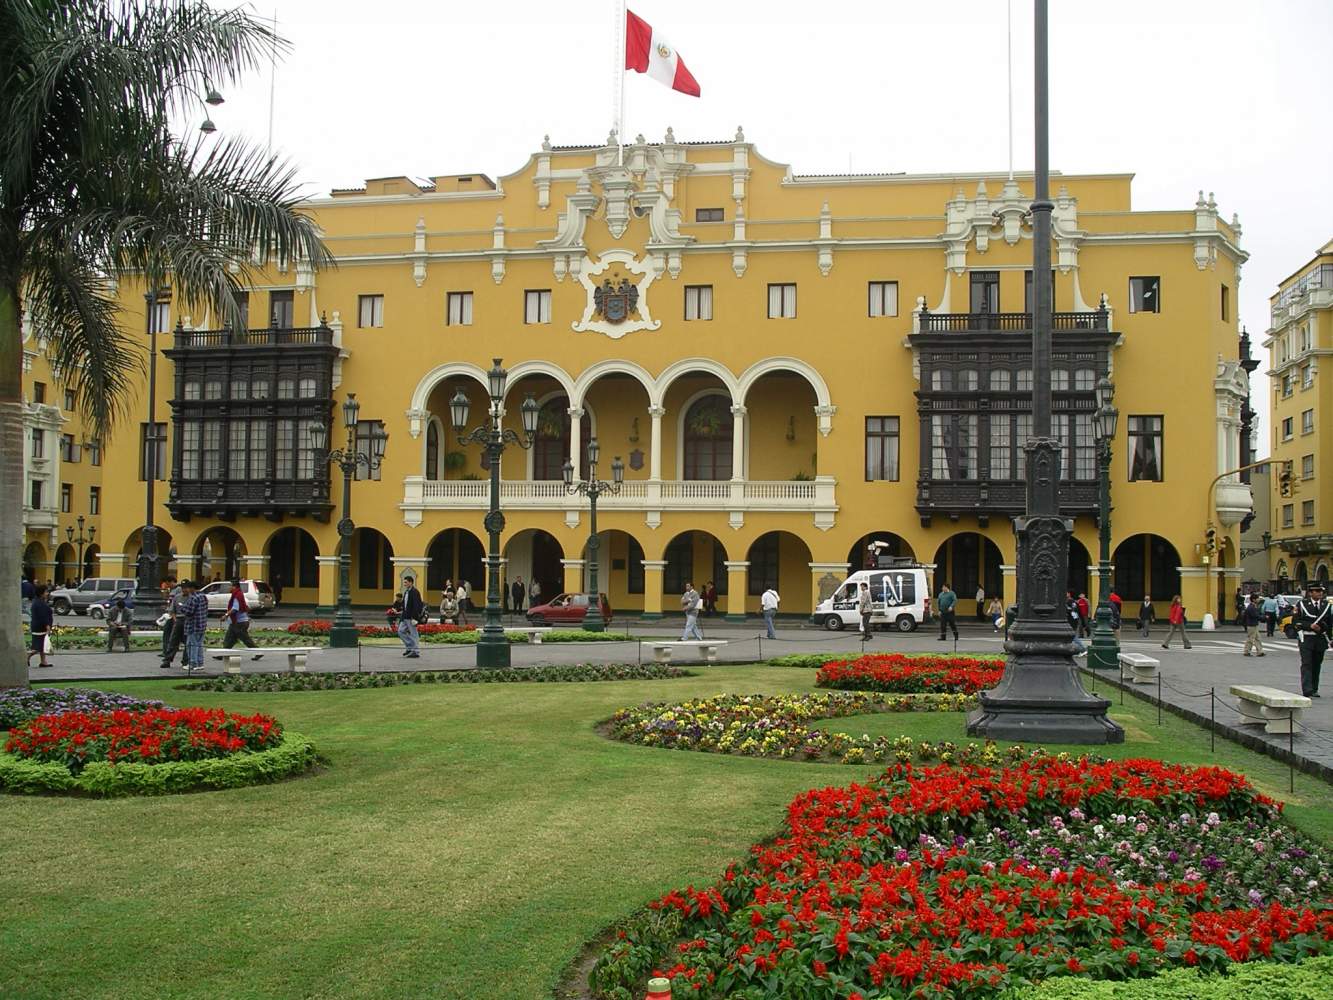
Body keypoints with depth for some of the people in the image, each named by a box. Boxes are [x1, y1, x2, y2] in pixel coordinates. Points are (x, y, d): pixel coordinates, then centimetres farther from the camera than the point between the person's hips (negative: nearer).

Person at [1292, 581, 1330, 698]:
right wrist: (1310, 625, -14)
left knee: (1317, 665, 9)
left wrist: (1322, 627, -1)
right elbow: (1295, 621, -5)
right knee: (1306, 664, -10)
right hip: (1306, 639, -4)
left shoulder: (1327, 605, 10)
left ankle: (1314, 690, 19)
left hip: (1321, 639, 4)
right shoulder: (1301, 604, 0)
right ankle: (1307, 691, -16)